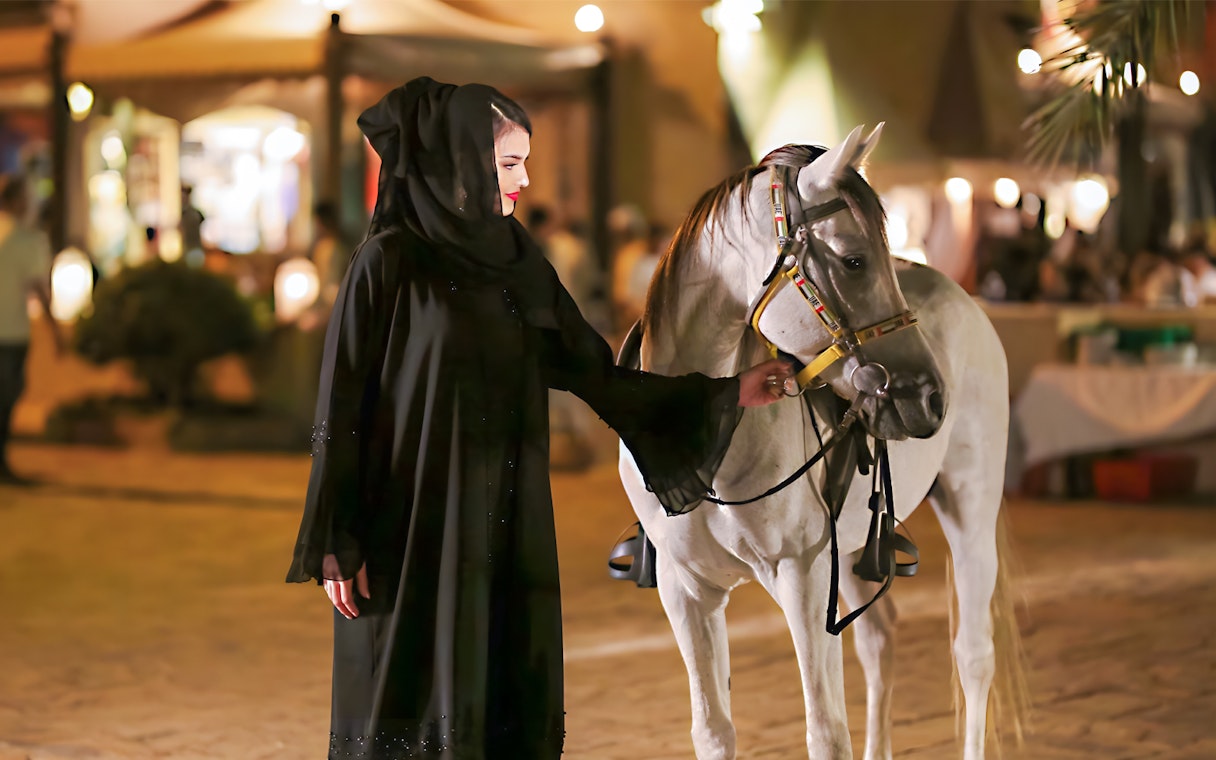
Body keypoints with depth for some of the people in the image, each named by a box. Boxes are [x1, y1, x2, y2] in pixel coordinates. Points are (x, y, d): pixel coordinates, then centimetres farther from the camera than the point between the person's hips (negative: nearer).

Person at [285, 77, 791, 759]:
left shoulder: (522, 265, 10)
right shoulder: (389, 264, -8)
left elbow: (593, 371, 12)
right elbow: (343, 406, -9)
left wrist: (727, 394, 7)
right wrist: (336, 544, -12)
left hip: (509, 535, 6)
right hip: (414, 532, -6)